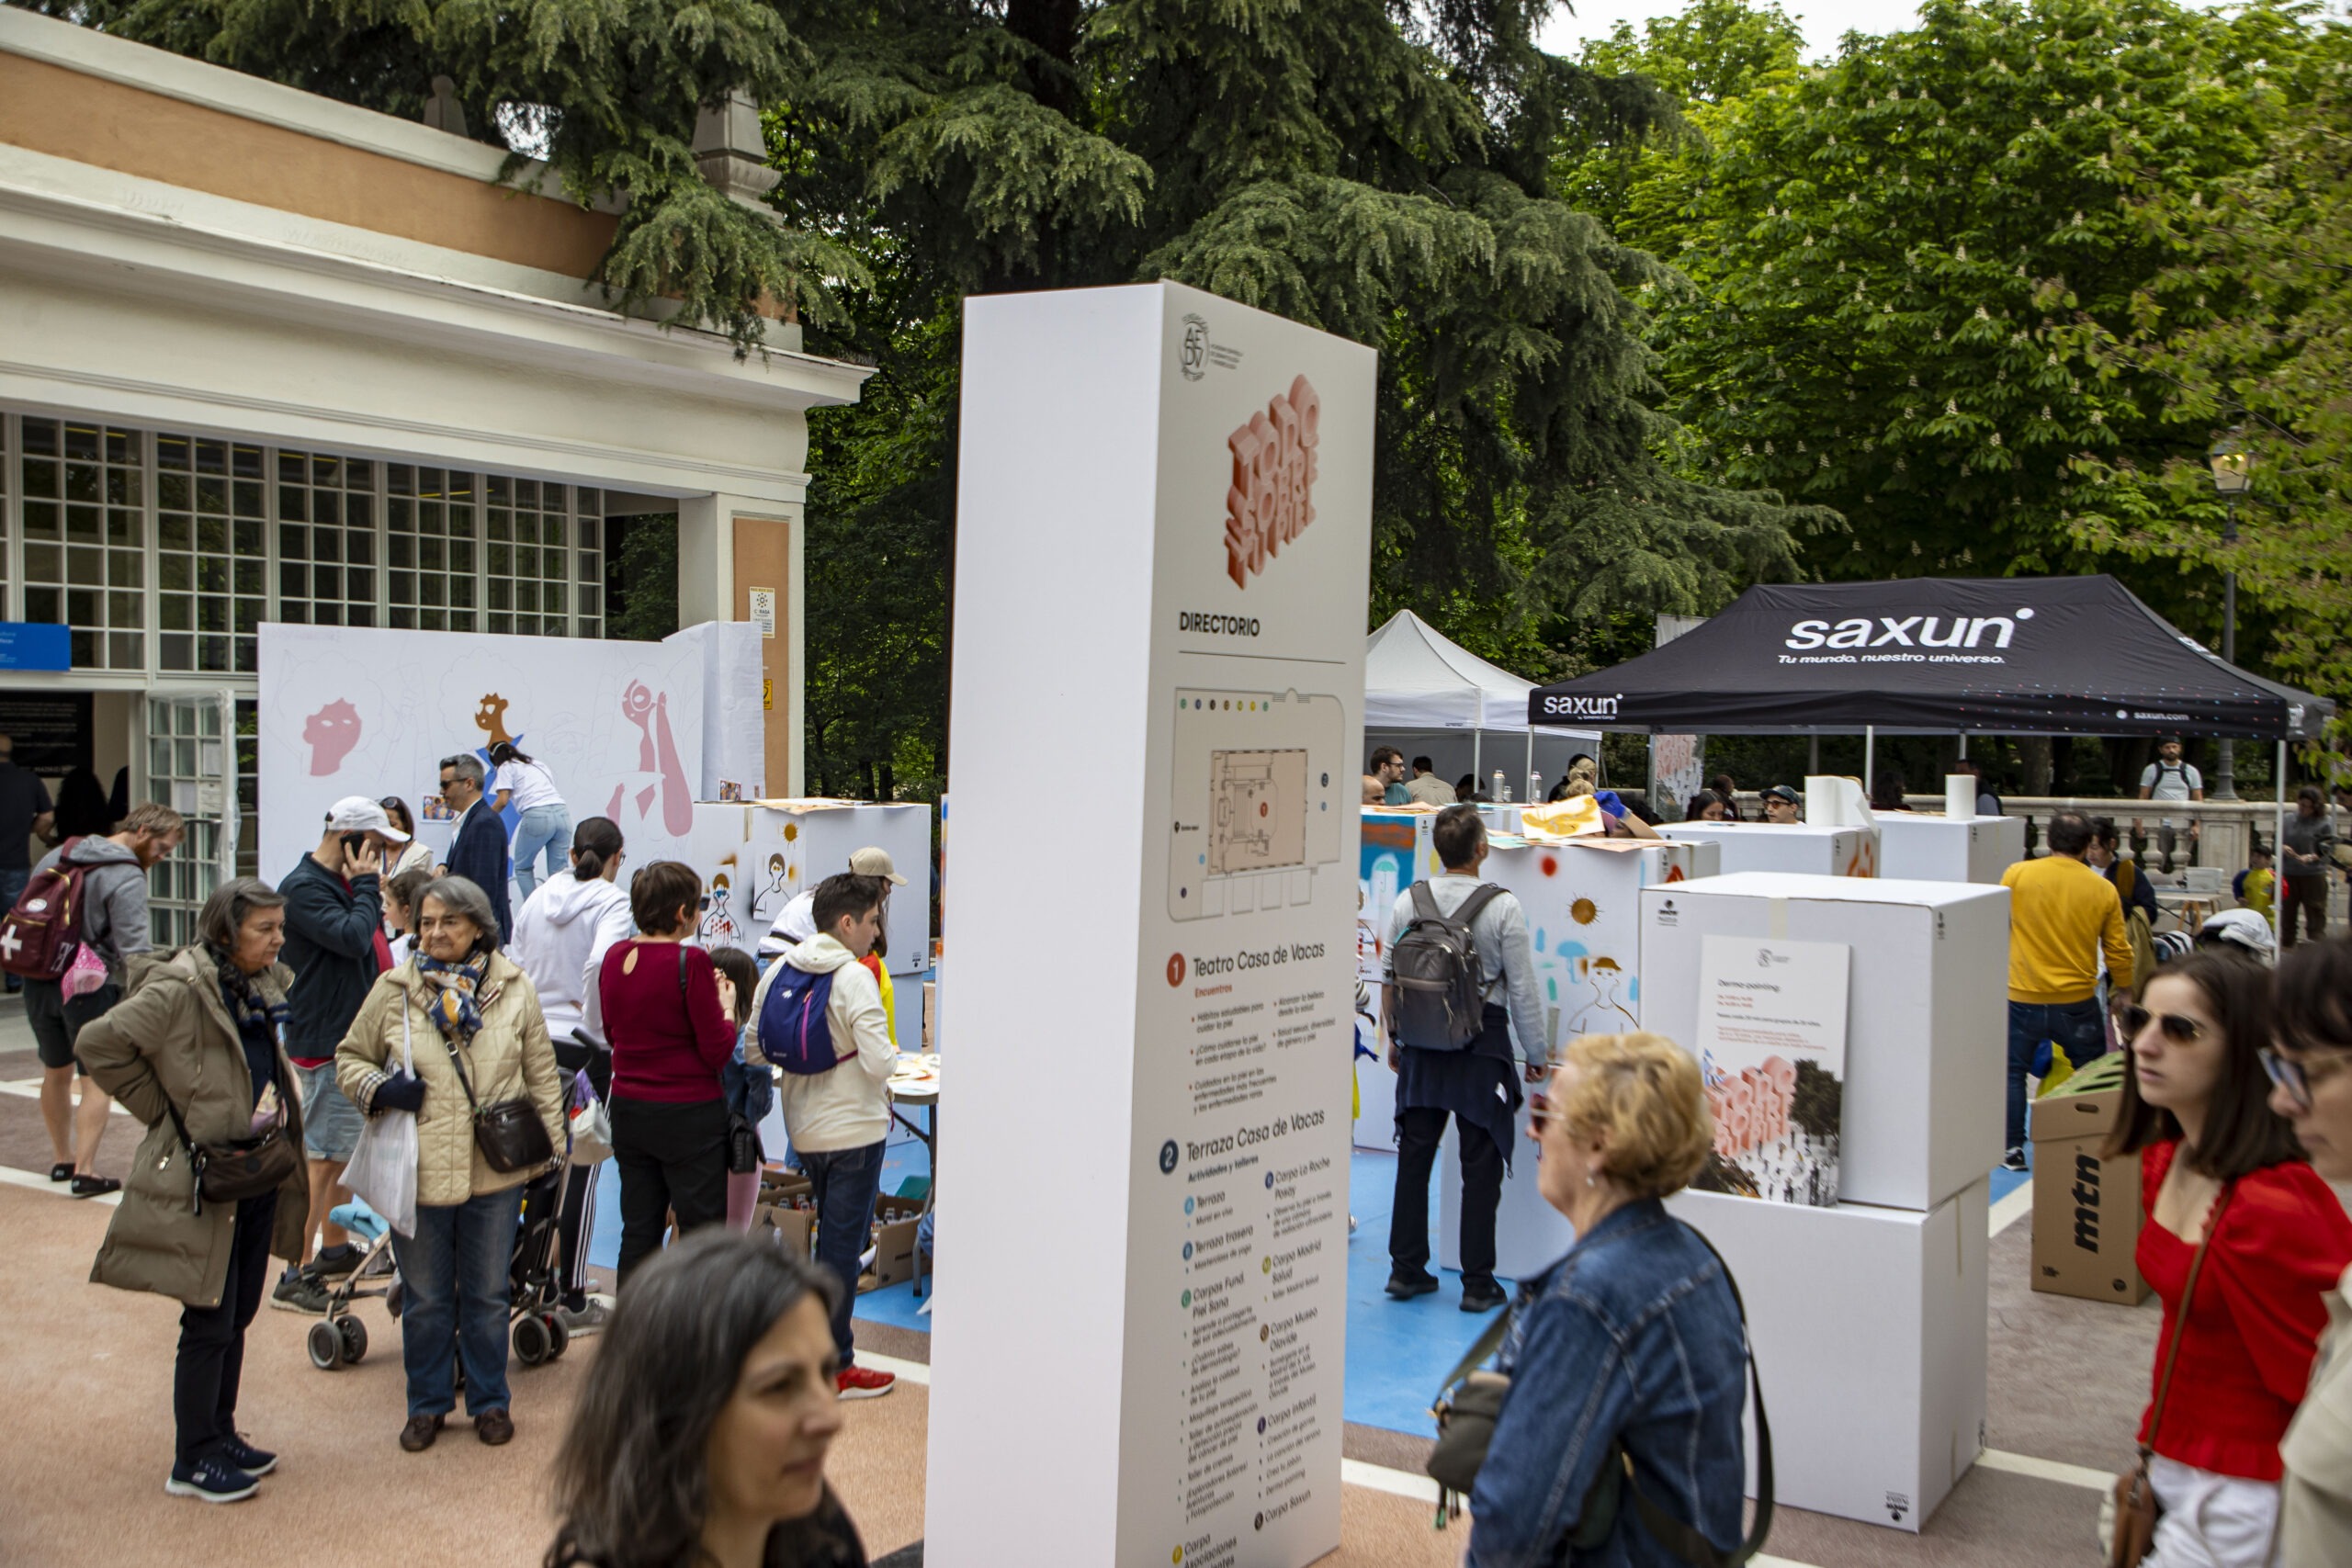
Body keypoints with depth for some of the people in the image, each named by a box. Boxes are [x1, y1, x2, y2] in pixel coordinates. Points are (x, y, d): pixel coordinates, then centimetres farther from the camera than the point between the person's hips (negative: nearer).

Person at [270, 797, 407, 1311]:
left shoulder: (345, 884, 14)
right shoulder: (303, 887, -16)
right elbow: (352, 938, -28)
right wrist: (367, 885, -17)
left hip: (359, 1035, 10)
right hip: (326, 1043, -10)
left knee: (346, 1153, 19)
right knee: (325, 1158, -8)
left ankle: (335, 1250, 31)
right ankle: (296, 1276, -3)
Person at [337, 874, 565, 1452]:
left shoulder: (513, 988, 0)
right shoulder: (393, 989, -2)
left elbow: (541, 1071, 6)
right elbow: (350, 1057, 9)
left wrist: (553, 1139, 3)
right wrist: (378, 1088, -12)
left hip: (496, 1172, 0)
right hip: (419, 1172, 0)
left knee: (488, 1295, 13)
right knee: (425, 1299, 12)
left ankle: (490, 1402, 28)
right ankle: (427, 1405, 29)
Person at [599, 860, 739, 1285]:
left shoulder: (614, 958, 3)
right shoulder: (690, 961, -17)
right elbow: (718, 1051, -15)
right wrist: (726, 1007, 4)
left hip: (629, 1111, 7)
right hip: (690, 1115, -6)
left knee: (638, 1232, 15)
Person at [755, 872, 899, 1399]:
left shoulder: (777, 971, 3)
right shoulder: (855, 978, -18)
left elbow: (755, 1049, 6)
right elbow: (879, 1063, -23)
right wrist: (893, 1056, -2)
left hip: (802, 1128, 7)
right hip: (854, 1129, -7)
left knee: (831, 1238, 22)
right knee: (843, 1244, 0)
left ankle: (825, 1338, 32)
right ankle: (835, 1367, 6)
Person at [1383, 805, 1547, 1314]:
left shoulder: (1409, 900, -2)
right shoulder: (1503, 908, -12)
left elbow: (1389, 975, 5)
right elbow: (1524, 990, -8)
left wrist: (1395, 1035, 19)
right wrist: (1535, 1054, 4)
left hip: (1422, 1043, 4)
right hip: (1482, 1043, -4)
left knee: (1414, 1155, 12)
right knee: (1480, 1166, 4)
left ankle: (1406, 1269, 19)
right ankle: (1477, 1283, 9)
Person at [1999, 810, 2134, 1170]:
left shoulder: (2017, 875, -7)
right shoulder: (2103, 890, -3)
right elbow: (2118, 951, 4)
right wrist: (2125, 988, 21)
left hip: (2022, 998, -1)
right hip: (2077, 1002, 1)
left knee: (2012, 1070, 13)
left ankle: (2012, 1149, 10)